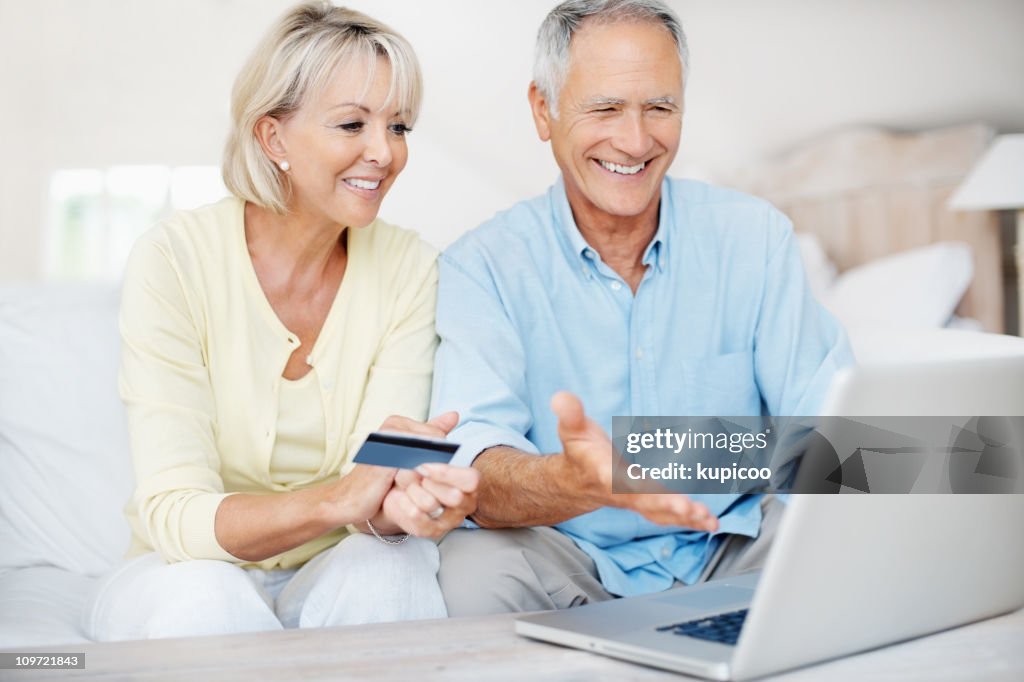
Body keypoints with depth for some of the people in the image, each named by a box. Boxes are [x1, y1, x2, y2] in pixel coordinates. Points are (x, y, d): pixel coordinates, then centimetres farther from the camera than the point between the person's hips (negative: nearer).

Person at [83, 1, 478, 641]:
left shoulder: (408, 268, -7)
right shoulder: (175, 260, -15)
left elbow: (373, 496, -15)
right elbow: (173, 512, -21)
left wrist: (403, 502, -40)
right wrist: (330, 501, -40)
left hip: (336, 575, 1)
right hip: (186, 572, -1)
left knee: (392, 566, -32)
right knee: (204, 599, -34)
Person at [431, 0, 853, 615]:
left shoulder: (755, 236, 0)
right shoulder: (484, 266, -9)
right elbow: (474, 470, -23)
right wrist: (580, 482, -46)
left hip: (731, 551, 2)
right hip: (572, 560, -1)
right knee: (477, 565, -32)